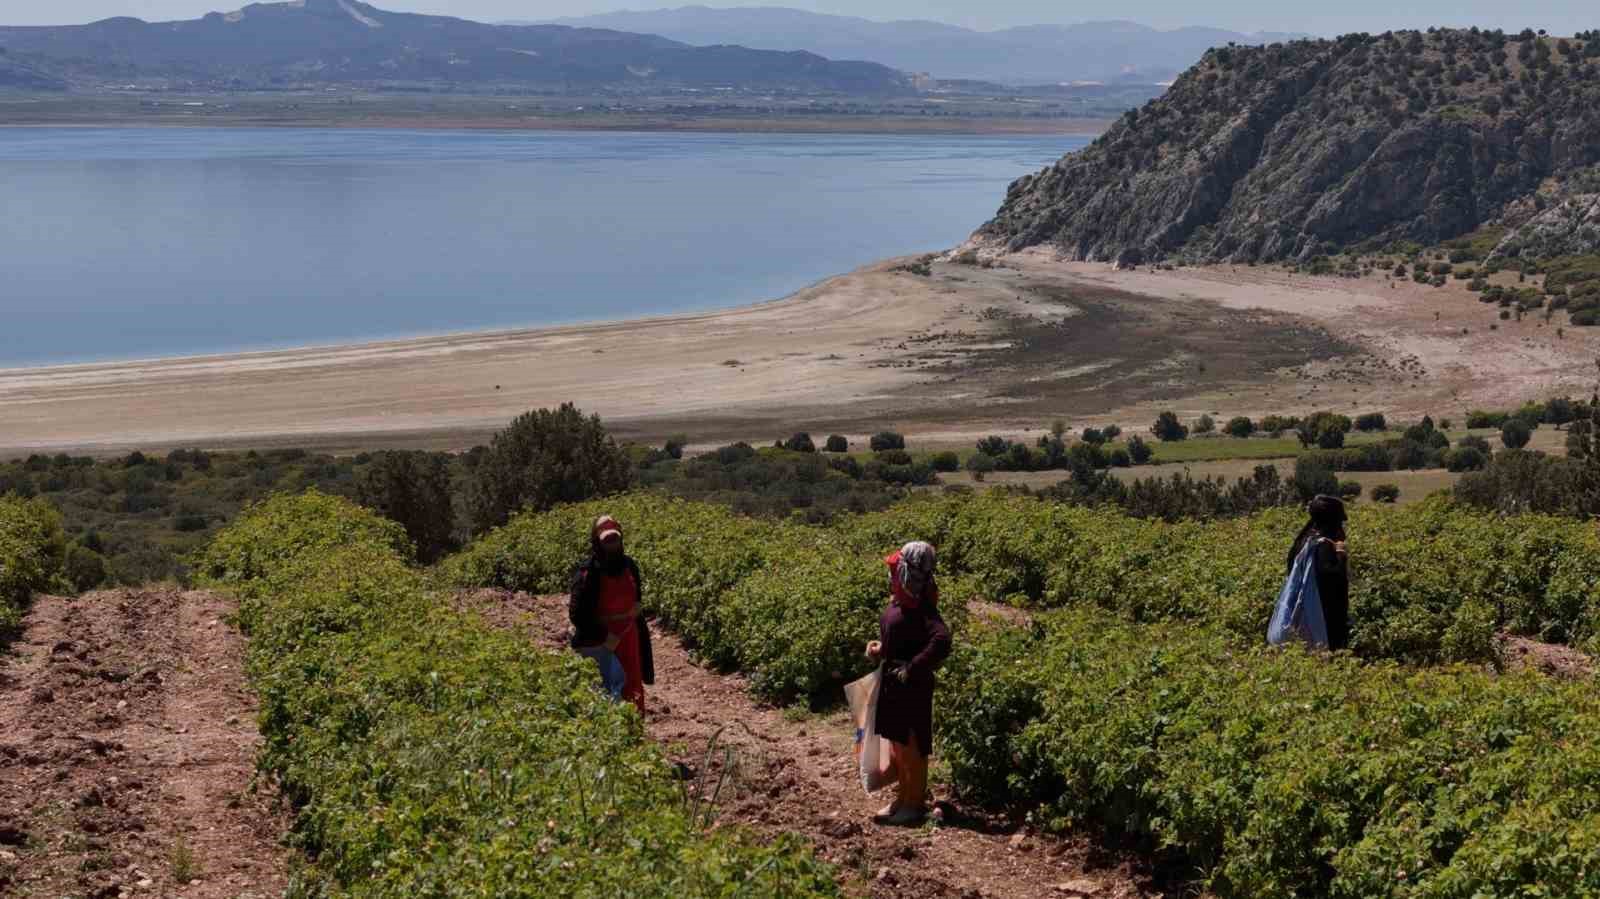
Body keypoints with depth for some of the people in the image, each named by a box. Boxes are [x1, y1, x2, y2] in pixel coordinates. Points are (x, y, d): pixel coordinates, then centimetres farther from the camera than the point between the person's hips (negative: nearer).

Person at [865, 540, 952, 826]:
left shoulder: (920, 608, -22)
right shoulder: (898, 601, 5)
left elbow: (941, 641, -35)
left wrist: (913, 669, -28)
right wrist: (880, 646, 2)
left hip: (912, 686, -9)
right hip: (893, 682, 9)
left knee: (912, 747, 3)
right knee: (896, 743, 18)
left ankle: (915, 804, 15)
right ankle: (903, 798, 31)